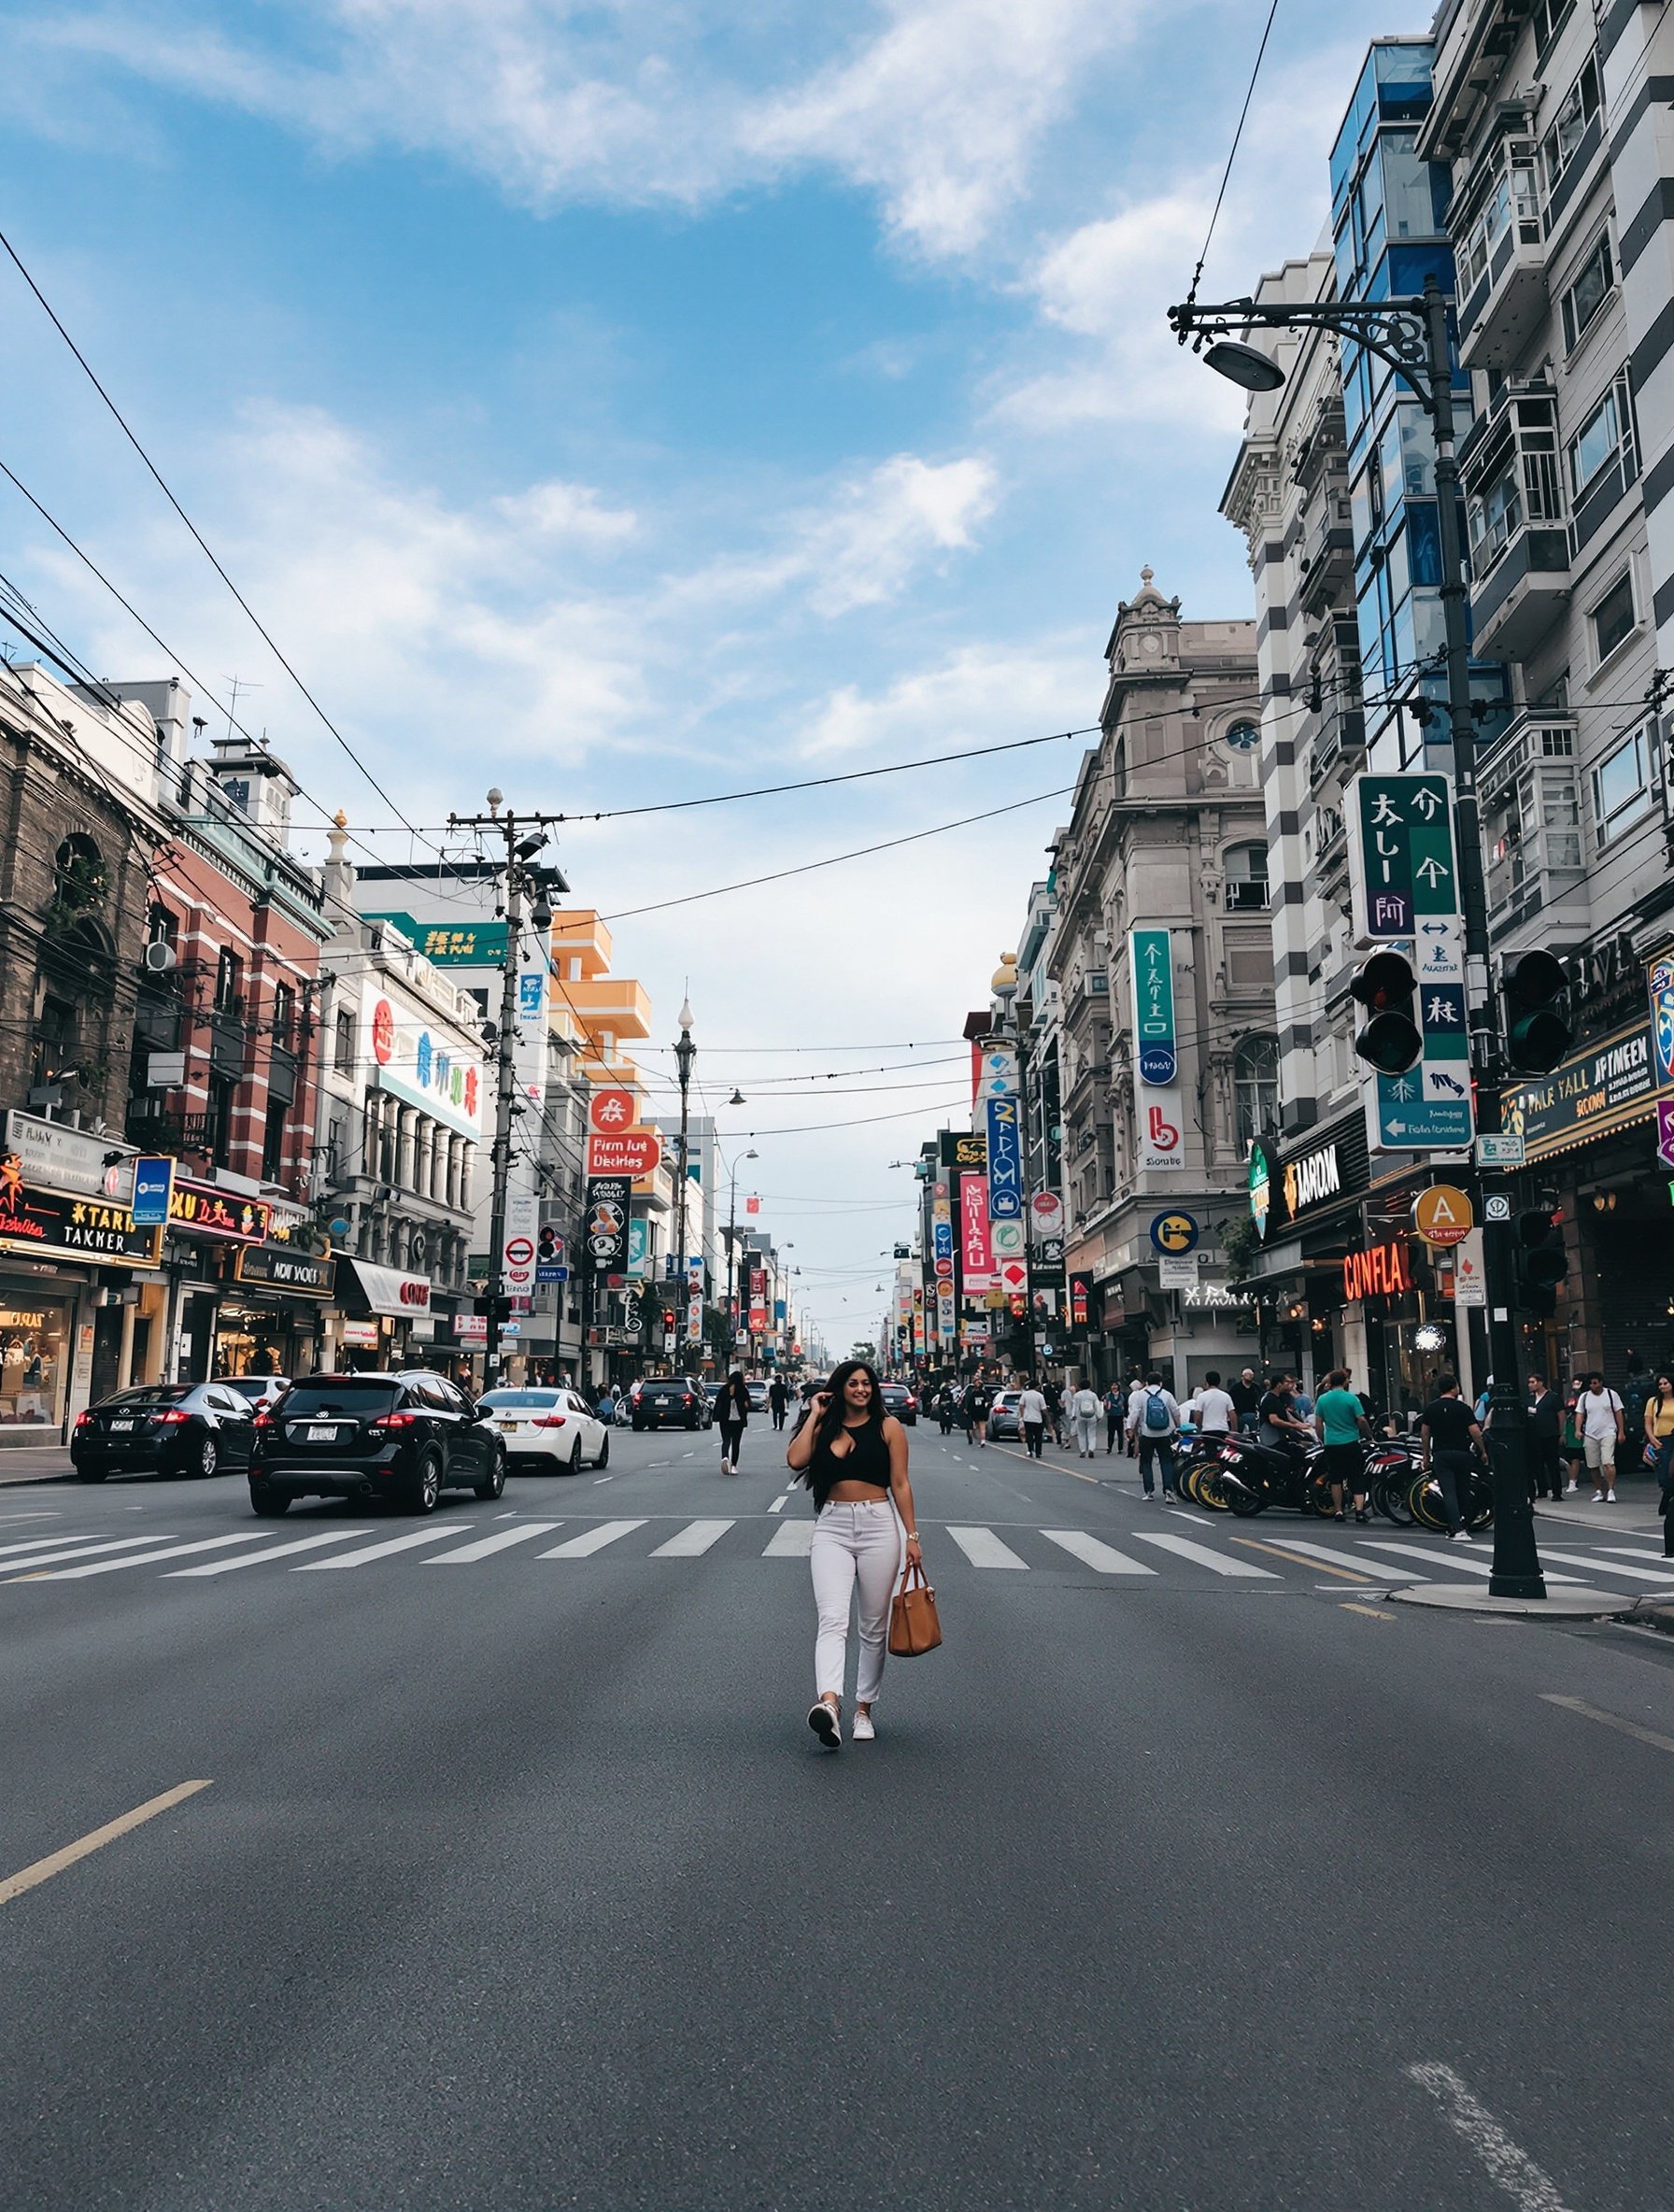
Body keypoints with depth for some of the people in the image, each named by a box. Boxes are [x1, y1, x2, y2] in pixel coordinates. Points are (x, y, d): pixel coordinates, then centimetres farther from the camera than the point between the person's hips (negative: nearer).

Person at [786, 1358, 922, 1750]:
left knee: (874, 1627, 8)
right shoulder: (825, 1428, 8)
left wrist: (911, 1536, -1)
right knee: (832, 1620, -17)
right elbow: (795, 1459, -10)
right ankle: (829, 1702, -34)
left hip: (878, 1526, 0)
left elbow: (900, 1484, 2)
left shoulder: (888, 1426, 3)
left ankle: (864, 1708, 21)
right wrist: (815, 1416, -2)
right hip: (832, 1528, 0)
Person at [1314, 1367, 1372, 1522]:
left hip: (1331, 1444, 2)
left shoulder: (1322, 1399, 1)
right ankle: (1359, 1510, -8)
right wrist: (1368, 1436, 5)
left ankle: (1339, 1511, 11)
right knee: (1357, 1479, 4)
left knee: (1336, 1479, 10)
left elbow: (1318, 1423, 3)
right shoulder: (1351, 1398, -8)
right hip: (1351, 1443, -2)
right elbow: (1362, 1420, -10)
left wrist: (1322, 1440, 16)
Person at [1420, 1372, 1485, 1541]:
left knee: (1449, 1492, -5)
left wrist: (1426, 1454, 16)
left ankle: (1457, 1530, -17)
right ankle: (1462, 1526, 21)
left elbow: (1424, 1433, 7)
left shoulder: (1431, 1408, 4)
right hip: (1461, 1454, -1)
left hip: (1441, 1455, 1)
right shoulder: (1463, 1408, -6)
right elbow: (1475, 1432, -11)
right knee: (1463, 1491, 14)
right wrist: (1482, 1450, 2)